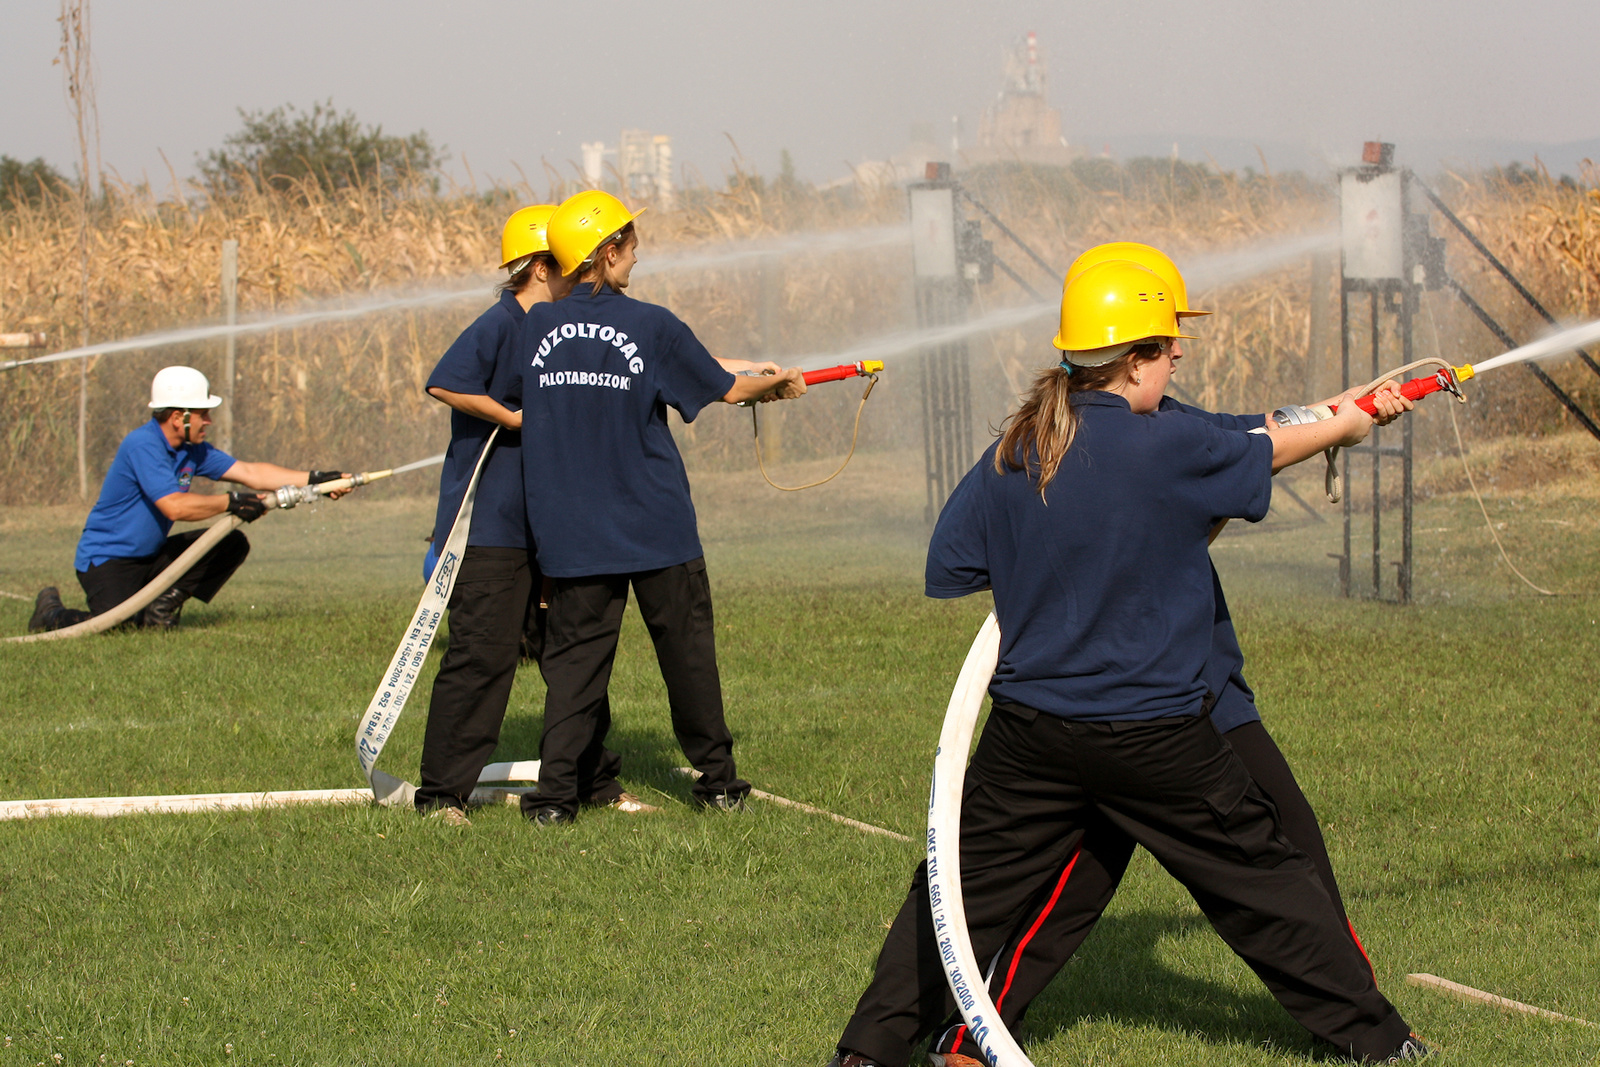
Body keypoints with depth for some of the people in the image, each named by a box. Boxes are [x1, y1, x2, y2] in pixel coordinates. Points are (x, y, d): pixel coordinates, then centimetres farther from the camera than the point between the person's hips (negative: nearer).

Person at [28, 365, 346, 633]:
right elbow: (175, 506, -32)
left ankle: (161, 609, 4)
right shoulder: (142, 445, -23)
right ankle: (52, 612, 4)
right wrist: (232, 503, -24)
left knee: (233, 544, -2)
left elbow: (249, 472, 3)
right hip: (106, 559, -8)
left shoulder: (191, 450, 4)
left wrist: (313, 479, -5)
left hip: (151, 555, 8)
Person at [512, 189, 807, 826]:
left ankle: (556, 793, -2)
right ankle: (717, 782, 20)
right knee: (687, 652, 11)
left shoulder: (537, 327, -1)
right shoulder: (651, 326, -11)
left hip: (572, 531, 2)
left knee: (575, 655, 6)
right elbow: (725, 388, 1)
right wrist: (778, 384, 23)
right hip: (657, 529, -2)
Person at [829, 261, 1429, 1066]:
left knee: (969, 882, 12)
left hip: (1029, 732, 3)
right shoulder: (1171, 447, -14)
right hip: (1156, 737, -3)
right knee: (1262, 877, 11)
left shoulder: (1011, 457, -3)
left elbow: (945, 570, 4)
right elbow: (1263, 454, 5)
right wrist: (1346, 425, 24)